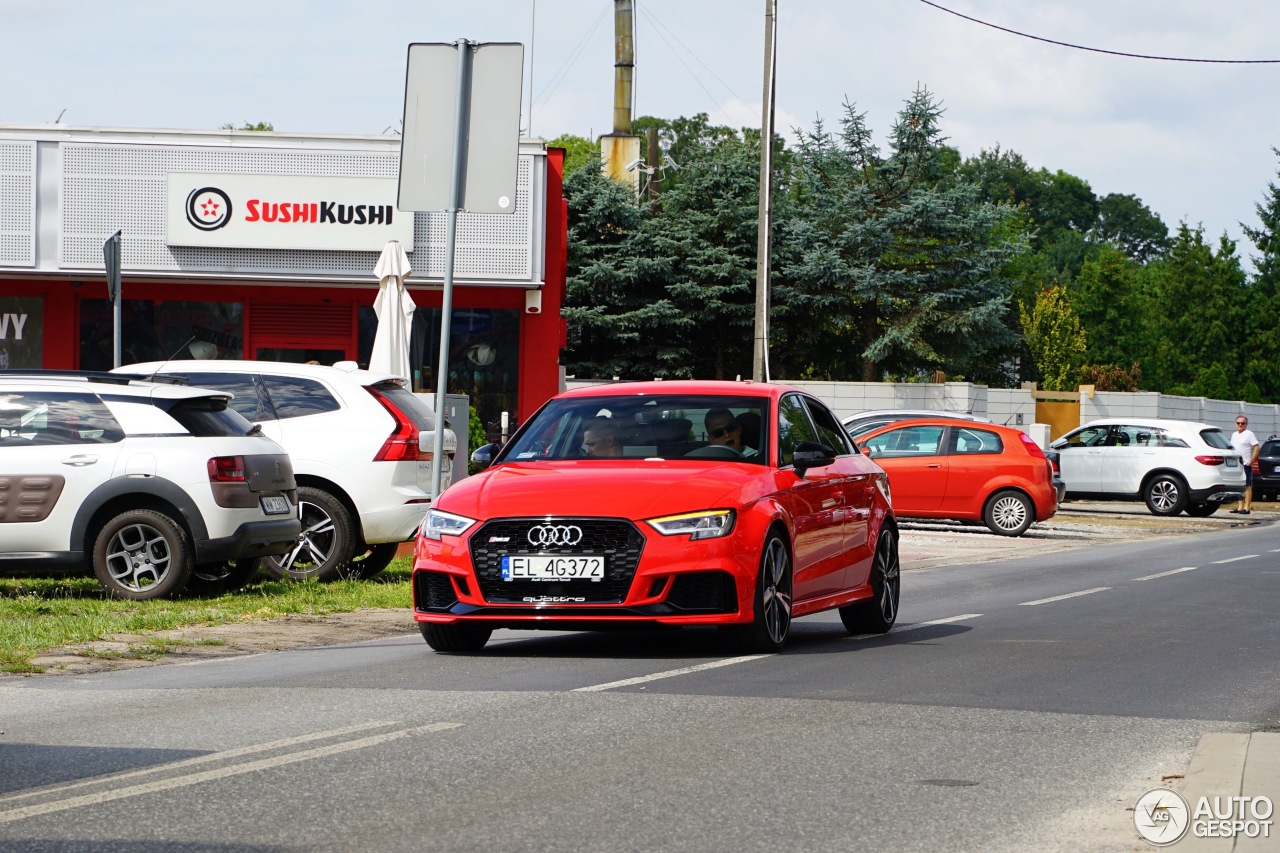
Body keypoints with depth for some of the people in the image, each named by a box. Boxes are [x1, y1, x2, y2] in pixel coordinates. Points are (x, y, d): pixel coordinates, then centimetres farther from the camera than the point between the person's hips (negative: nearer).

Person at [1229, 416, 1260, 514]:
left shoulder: (1249, 434, -4)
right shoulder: (1234, 435, 18)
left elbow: (1256, 448, -10)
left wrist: (1251, 461, -17)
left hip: (1246, 464, -8)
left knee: (1247, 486, -8)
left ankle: (1246, 507, -9)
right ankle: (1240, 507, 14)